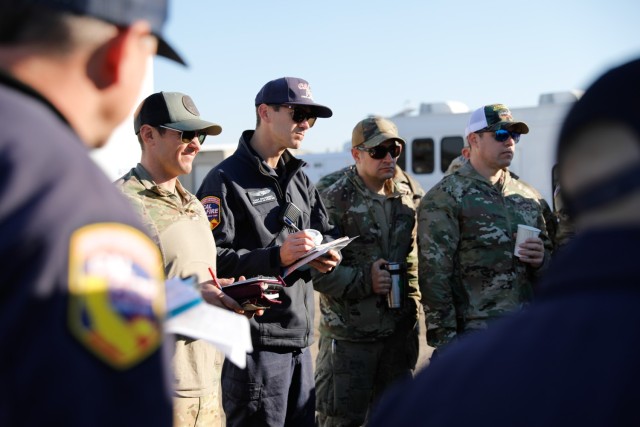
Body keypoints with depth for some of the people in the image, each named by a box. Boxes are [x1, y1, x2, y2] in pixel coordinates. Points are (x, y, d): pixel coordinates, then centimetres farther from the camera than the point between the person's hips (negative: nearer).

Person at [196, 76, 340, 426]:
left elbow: (326, 233, 20)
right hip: (255, 341, -8)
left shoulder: (299, 178, 17)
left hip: (300, 337, 8)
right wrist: (276, 256, -26)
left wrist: (328, 256, -3)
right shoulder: (226, 180, -10)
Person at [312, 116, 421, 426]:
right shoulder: (334, 200, -10)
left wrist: (412, 317, 11)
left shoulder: (405, 200, 9)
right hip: (348, 336, -6)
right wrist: (364, 280, -19)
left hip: (397, 333, 6)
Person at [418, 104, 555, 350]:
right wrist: (445, 339, -15)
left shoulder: (529, 197, 12)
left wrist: (541, 260, -2)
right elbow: (434, 276, -12)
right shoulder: (444, 199, -6)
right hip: (474, 330, -6)